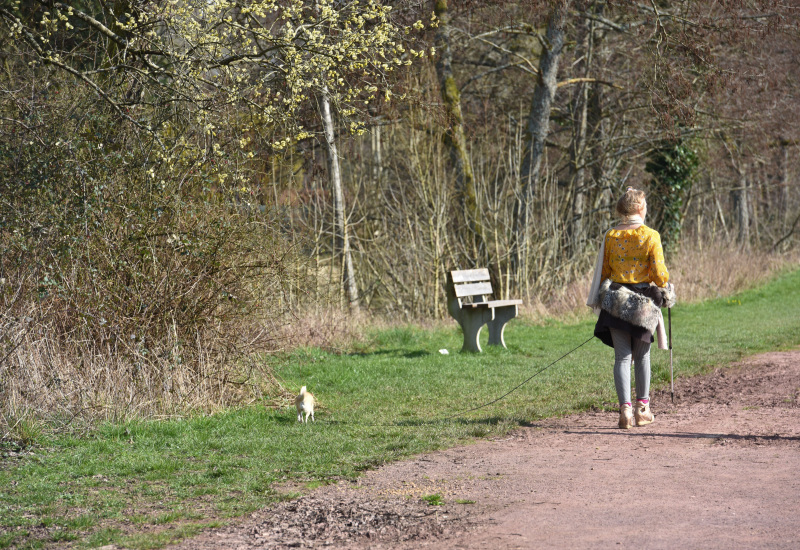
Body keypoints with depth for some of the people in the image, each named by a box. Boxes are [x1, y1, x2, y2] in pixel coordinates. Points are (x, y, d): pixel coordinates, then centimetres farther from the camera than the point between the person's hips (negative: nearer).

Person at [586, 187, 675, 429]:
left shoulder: (610, 236, 1)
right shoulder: (650, 236, -7)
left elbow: (602, 270, 6)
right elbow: (659, 271, -7)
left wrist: (598, 300, 17)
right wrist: (664, 291, 12)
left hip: (615, 300, 1)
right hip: (644, 301, -1)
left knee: (622, 357, 2)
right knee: (642, 355, 13)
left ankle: (625, 409, -9)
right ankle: (642, 409, 19)